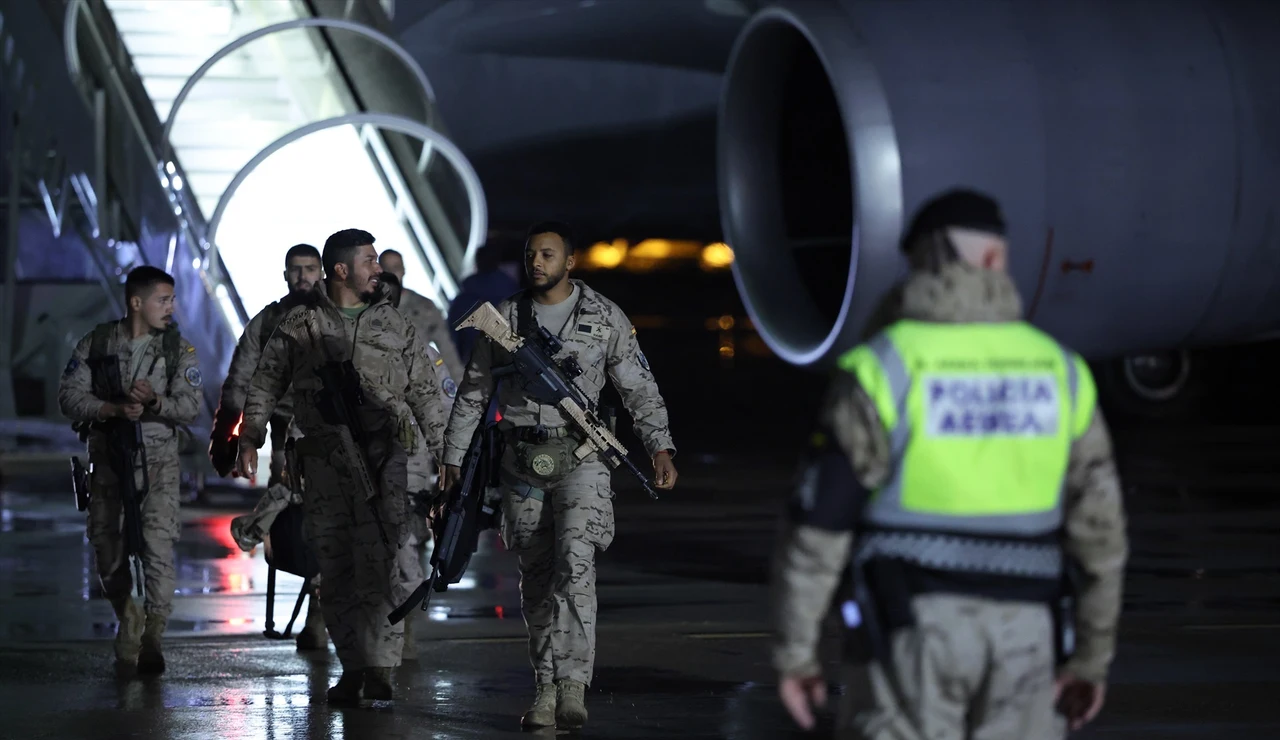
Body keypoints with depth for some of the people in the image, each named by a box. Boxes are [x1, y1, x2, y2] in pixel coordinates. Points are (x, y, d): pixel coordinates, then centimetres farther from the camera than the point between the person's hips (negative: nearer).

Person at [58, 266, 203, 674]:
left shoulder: (179, 348, 3)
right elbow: (70, 395, -3)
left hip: (157, 459, -1)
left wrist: (155, 401, -23)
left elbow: (190, 406, -4)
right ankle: (127, 619, 28)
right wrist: (115, 409, -17)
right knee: (106, 544, 6)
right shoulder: (95, 343, 2)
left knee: (158, 543, -15)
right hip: (107, 456, 1)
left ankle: (152, 636, -13)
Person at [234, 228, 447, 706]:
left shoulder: (393, 325, 11)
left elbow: (425, 392, 15)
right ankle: (352, 667, 8)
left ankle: (380, 670, -14)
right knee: (335, 568, 0)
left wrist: (442, 453, 11)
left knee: (379, 563, -12)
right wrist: (249, 439, 1)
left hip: (383, 456, 0)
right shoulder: (300, 325, 7)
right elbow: (265, 384, 10)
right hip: (325, 458, 0)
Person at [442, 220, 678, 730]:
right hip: (522, 462, 3)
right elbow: (473, 393, 12)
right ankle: (546, 690, 12)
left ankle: (572, 685, -22)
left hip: (579, 457, -3)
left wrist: (661, 449, -8)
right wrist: (453, 458, 8)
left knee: (575, 563, -19)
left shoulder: (605, 318, 2)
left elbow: (640, 389, 3)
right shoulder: (505, 317, 7)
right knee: (537, 579, 5)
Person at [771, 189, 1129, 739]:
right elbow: (1099, 524, 4)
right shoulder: (1056, 371, 2)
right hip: (1020, 632, 3)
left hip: (909, 628, -3)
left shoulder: (884, 369, -8)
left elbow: (819, 520, -10)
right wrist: (1092, 655, 14)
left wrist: (794, 650, -2)